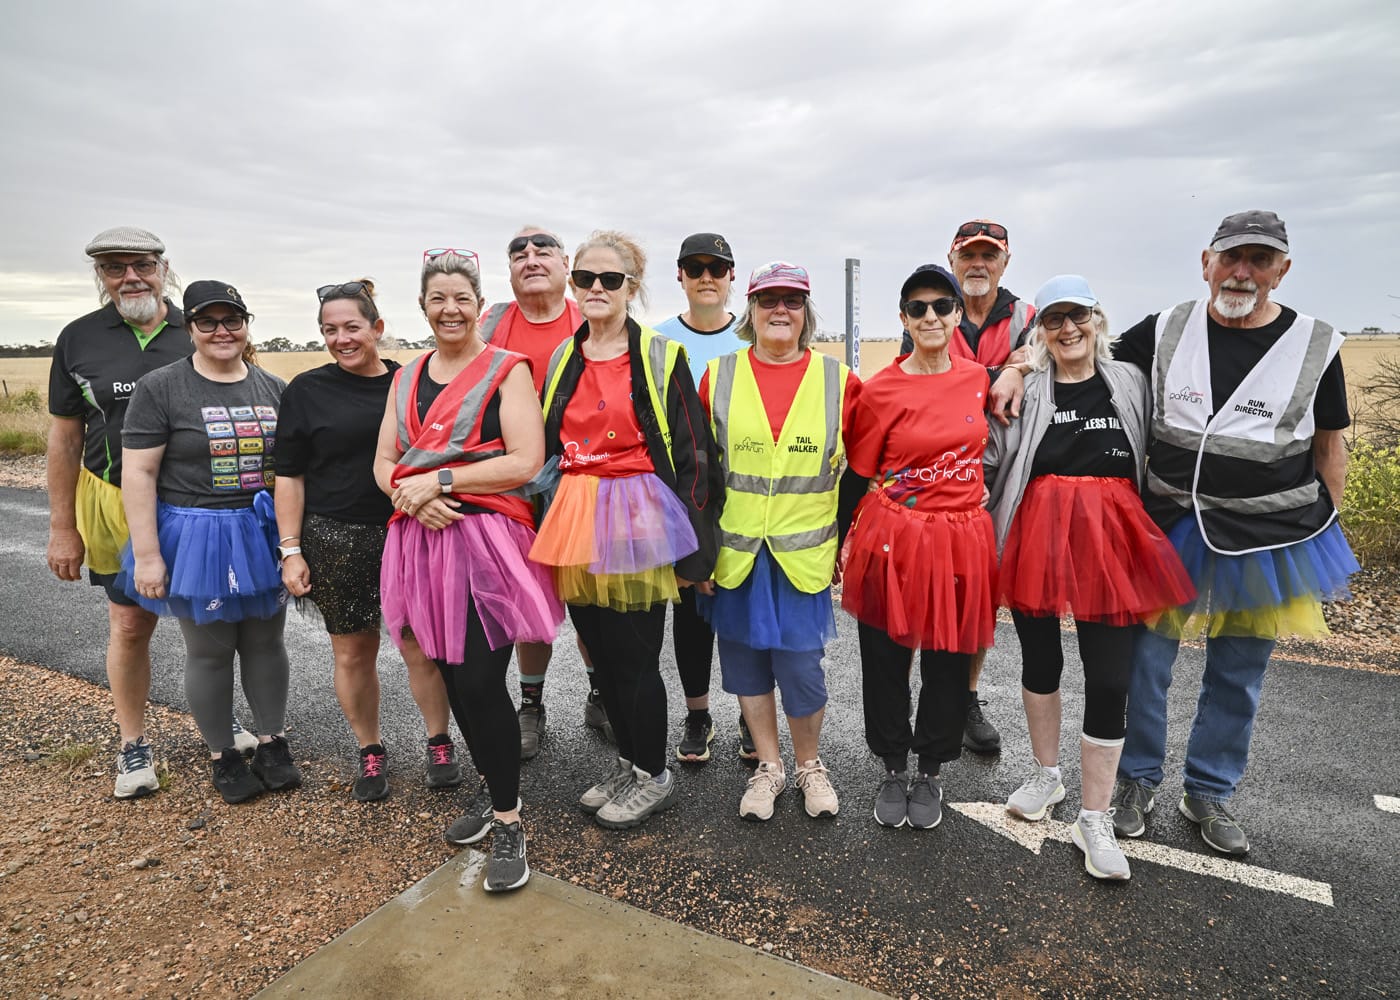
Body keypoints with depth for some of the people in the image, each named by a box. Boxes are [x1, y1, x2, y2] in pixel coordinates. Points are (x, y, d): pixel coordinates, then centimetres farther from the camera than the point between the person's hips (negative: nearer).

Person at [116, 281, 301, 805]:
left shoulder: (274, 388, 5)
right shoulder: (160, 388, -7)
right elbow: (138, 473, -9)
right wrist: (147, 554, -13)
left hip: (264, 535, 3)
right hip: (197, 538, -3)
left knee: (266, 643, 12)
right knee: (209, 651, 8)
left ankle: (273, 743, 28)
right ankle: (222, 756, 25)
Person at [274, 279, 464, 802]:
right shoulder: (307, 390, 1)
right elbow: (290, 477, 2)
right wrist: (291, 551, -3)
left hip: (408, 535, 0)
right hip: (336, 541, 0)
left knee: (420, 646, 2)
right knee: (352, 651, 8)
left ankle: (440, 744, 23)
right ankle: (370, 753, 28)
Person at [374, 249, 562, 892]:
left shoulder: (507, 370, -1)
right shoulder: (407, 377, 17)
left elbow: (526, 462, -12)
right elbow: (383, 464, 13)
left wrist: (440, 480, -13)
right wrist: (415, 496, -9)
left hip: (486, 537, -6)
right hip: (423, 537, 6)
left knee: (479, 680, -9)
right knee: (450, 673, 13)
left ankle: (508, 821, 8)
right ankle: (491, 787, 33)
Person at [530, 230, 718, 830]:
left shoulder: (660, 358, -5)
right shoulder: (561, 360, 11)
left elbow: (693, 452, -7)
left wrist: (693, 546, -12)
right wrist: (551, 529, 12)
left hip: (637, 522, -5)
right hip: (575, 524, 6)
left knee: (635, 656, 2)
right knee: (599, 654, 14)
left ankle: (654, 775, 24)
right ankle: (627, 761, 34)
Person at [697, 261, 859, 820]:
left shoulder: (838, 380, 1)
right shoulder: (718, 377, 2)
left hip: (805, 550, -1)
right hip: (736, 549, 2)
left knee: (801, 663, 1)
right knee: (746, 659, 11)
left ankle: (809, 765, 29)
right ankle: (769, 767, 32)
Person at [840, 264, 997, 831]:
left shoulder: (980, 380, 4)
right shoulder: (881, 391, -6)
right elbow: (856, 476, -1)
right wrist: (837, 545, 2)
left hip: (962, 540, 3)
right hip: (892, 539, -2)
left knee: (949, 662, 11)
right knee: (885, 659, 8)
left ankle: (930, 772, 32)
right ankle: (893, 769, 31)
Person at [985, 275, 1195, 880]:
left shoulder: (1130, 384, 6)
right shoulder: (1024, 391, 1)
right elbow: (989, 466, 2)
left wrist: (1153, 540, 9)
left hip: (1110, 541, 1)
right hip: (1036, 536, 0)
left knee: (1109, 680, -1)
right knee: (1040, 660, 14)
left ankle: (1094, 819, 14)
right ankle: (1046, 774, 37)